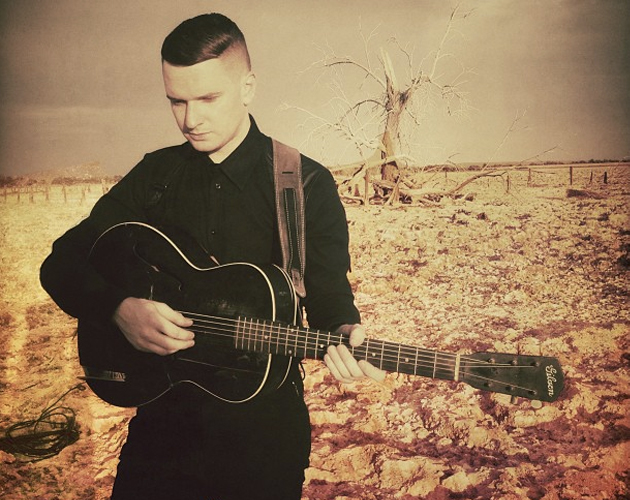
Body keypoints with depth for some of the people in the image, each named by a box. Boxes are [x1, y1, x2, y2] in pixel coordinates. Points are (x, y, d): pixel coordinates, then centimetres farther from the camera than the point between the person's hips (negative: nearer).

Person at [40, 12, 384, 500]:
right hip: (165, 408, 3)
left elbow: (329, 291, -6)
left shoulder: (307, 185, -7)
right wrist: (122, 308, -17)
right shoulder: (156, 175, 1)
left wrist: (341, 331, -28)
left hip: (265, 420, -2)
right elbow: (62, 263, 1)